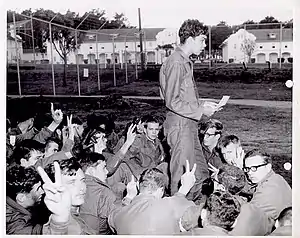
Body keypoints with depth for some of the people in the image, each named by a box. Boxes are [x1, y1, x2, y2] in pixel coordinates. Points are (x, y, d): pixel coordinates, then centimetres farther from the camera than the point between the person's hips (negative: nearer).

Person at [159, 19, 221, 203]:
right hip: (180, 125, -10)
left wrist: (203, 104, 9)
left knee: (201, 172, 18)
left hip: (189, 125, 10)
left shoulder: (186, 62, 15)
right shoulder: (176, 63, -17)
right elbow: (173, 101, -21)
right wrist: (201, 111, -16)